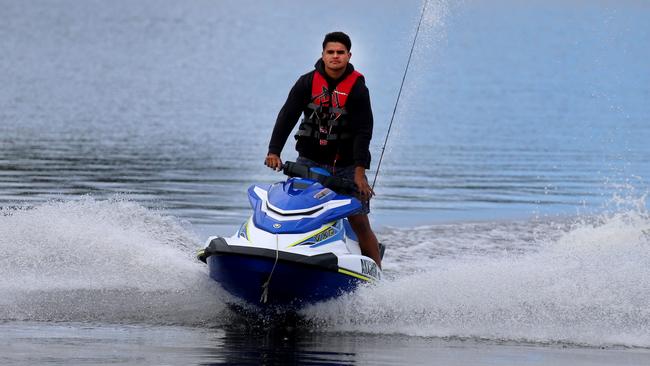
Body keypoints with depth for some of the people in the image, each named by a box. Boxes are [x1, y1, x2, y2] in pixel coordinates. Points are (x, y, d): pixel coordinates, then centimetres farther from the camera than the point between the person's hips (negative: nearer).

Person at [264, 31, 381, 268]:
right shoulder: (307, 83, 0)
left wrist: (360, 170, -20)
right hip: (310, 161, 2)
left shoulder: (357, 88, -5)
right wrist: (274, 151, -19)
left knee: (360, 222, -5)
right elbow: (287, 117, -5)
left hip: (347, 166, -2)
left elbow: (363, 131, -10)